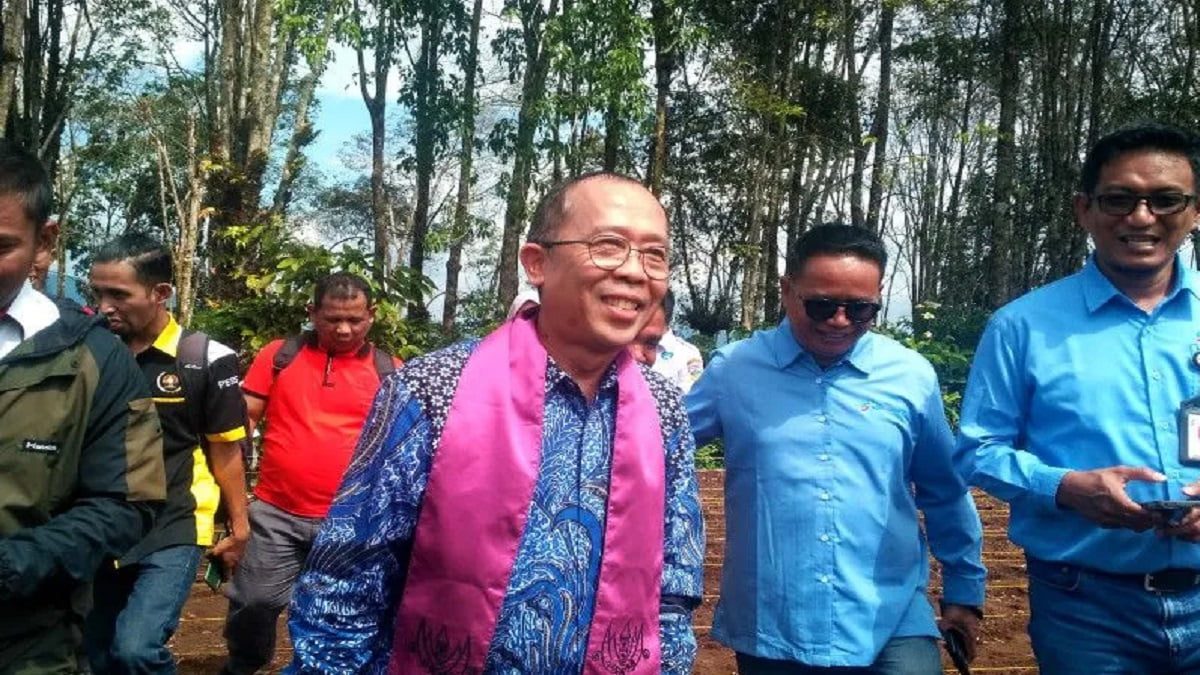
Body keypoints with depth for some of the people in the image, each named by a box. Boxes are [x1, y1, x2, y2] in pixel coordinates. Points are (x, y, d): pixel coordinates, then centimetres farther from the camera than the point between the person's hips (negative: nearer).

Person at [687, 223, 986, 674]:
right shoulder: (734, 370, -3)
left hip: (891, 627, 1)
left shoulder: (912, 376, 2)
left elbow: (946, 494, 13)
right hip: (768, 632, 0)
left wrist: (965, 590, 19)